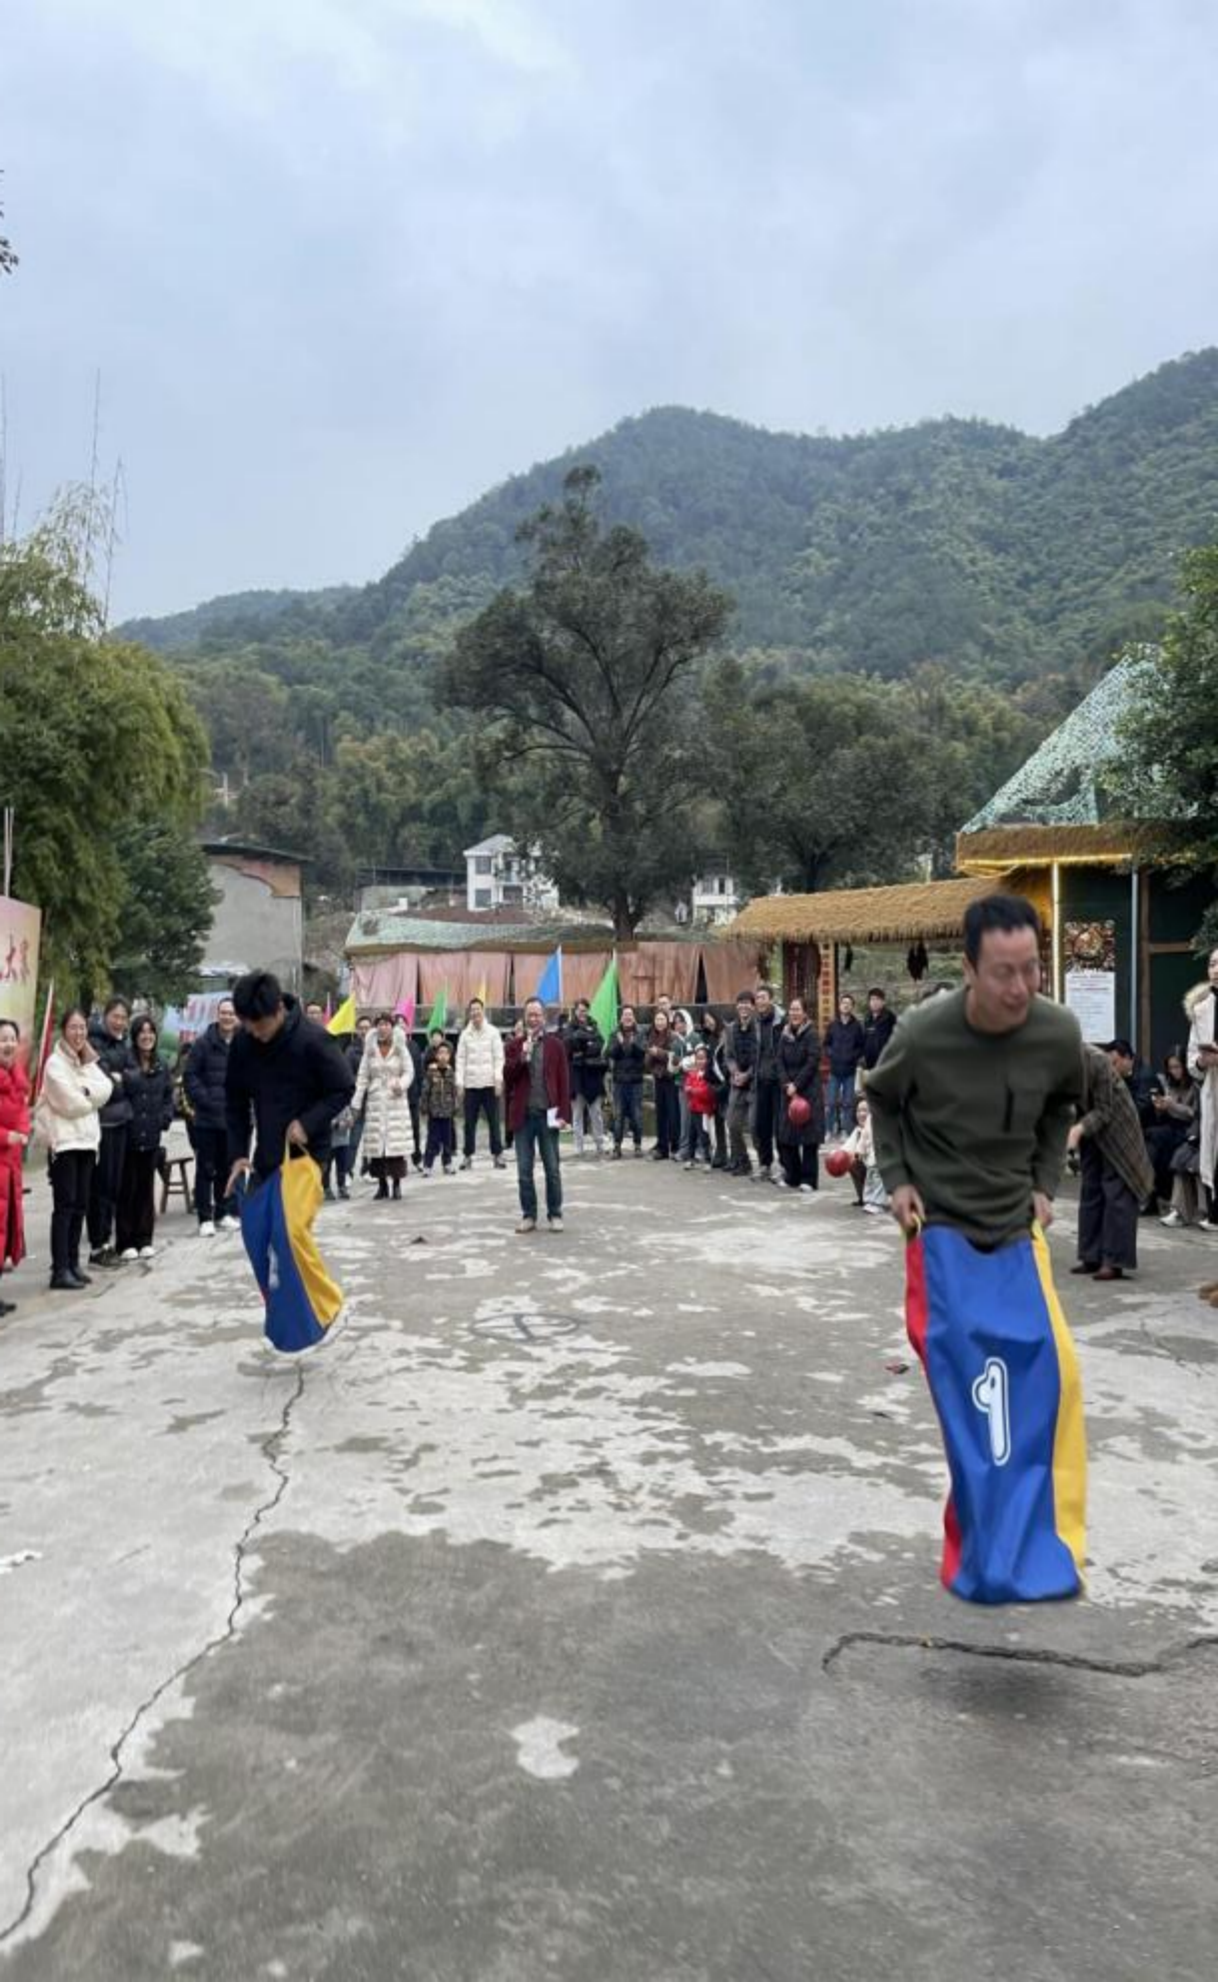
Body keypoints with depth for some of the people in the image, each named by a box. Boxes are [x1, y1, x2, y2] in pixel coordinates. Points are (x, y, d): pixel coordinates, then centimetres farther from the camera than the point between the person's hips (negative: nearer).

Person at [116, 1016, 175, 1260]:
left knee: (146, 1188, 11)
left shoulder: (161, 1066, 10)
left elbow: (168, 1095, 16)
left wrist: (166, 1117, 2)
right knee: (126, 1189, 2)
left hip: (151, 1136, 5)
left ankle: (144, 1240, 19)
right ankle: (126, 1243, 9)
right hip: (127, 1135, -5)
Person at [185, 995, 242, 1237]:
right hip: (207, 1118, -2)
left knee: (228, 1168, 12)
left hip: (235, 1118, 3)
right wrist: (204, 1100, -12)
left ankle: (224, 1213, 24)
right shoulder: (203, 1044, -4)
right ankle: (205, 1218, 7)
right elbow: (190, 1076, -4)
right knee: (206, 1169, 1)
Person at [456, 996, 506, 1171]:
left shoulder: (493, 1032, 2)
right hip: (470, 1084, 1)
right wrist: (460, 1083, -1)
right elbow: (460, 1060, 6)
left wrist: (499, 1080, -8)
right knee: (469, 1122, 4)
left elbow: (499, 1058, 0)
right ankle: (468, 1155, 13)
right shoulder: (465, 1034, 6)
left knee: (494, 1121, 1)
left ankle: (498, 1154, 8)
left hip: (489, 1083, -1)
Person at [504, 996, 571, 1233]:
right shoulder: (514, 1045, 6)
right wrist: (522, 1056, -16)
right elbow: (508, 1077, -3)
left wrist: (563, 1113, -6)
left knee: (552, 1168, 4)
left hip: (547, 1113, -1)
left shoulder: (555, 1044, 3)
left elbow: (563, 1080, 1)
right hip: (523, 1114, 1)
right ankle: (529, 1215, 14)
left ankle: (555, 1214, 14)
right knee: (524, 1170, 5)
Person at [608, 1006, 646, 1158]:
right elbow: (610, 1054, -5)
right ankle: (617, 1145, 5)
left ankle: (638, 1144, 11)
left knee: (636, 1113, 1)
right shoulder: (615, 1034, 5)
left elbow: (643, 1052, -10)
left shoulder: (640, 1034, 2)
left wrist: (634, 1043, -27)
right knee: (619, 1114, 0)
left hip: (636, 1079, -1)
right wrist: (619, 1043, -22)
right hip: (619, 1079, 1)